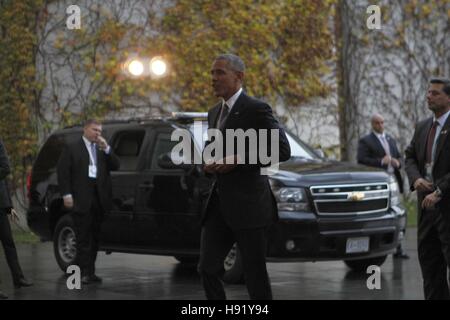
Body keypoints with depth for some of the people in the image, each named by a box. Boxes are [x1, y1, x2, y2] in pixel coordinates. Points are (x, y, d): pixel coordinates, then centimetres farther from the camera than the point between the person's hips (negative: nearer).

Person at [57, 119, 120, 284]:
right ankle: (84, 272, -4)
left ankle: (91, 271, 14)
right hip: (82, 200, -5)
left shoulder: (102, 149, 17)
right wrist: (66, 194, -10)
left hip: (99, 199, 5)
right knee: (83, 238, -5)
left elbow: (115, 166, 9)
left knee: (94, 237, 8)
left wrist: (106, 149, -3)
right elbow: (63, 172, -2)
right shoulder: (72, 148, 2)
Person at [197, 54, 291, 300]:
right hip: (219, 204, 7)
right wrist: (210, 164, 5)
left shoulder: (256, 109, -8)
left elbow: (282, 150, -15)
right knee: (207, 268, 1)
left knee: (255, 275, 0)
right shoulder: (214, 113, 17)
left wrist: (238, 160, -18)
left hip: (248, 204, -7)